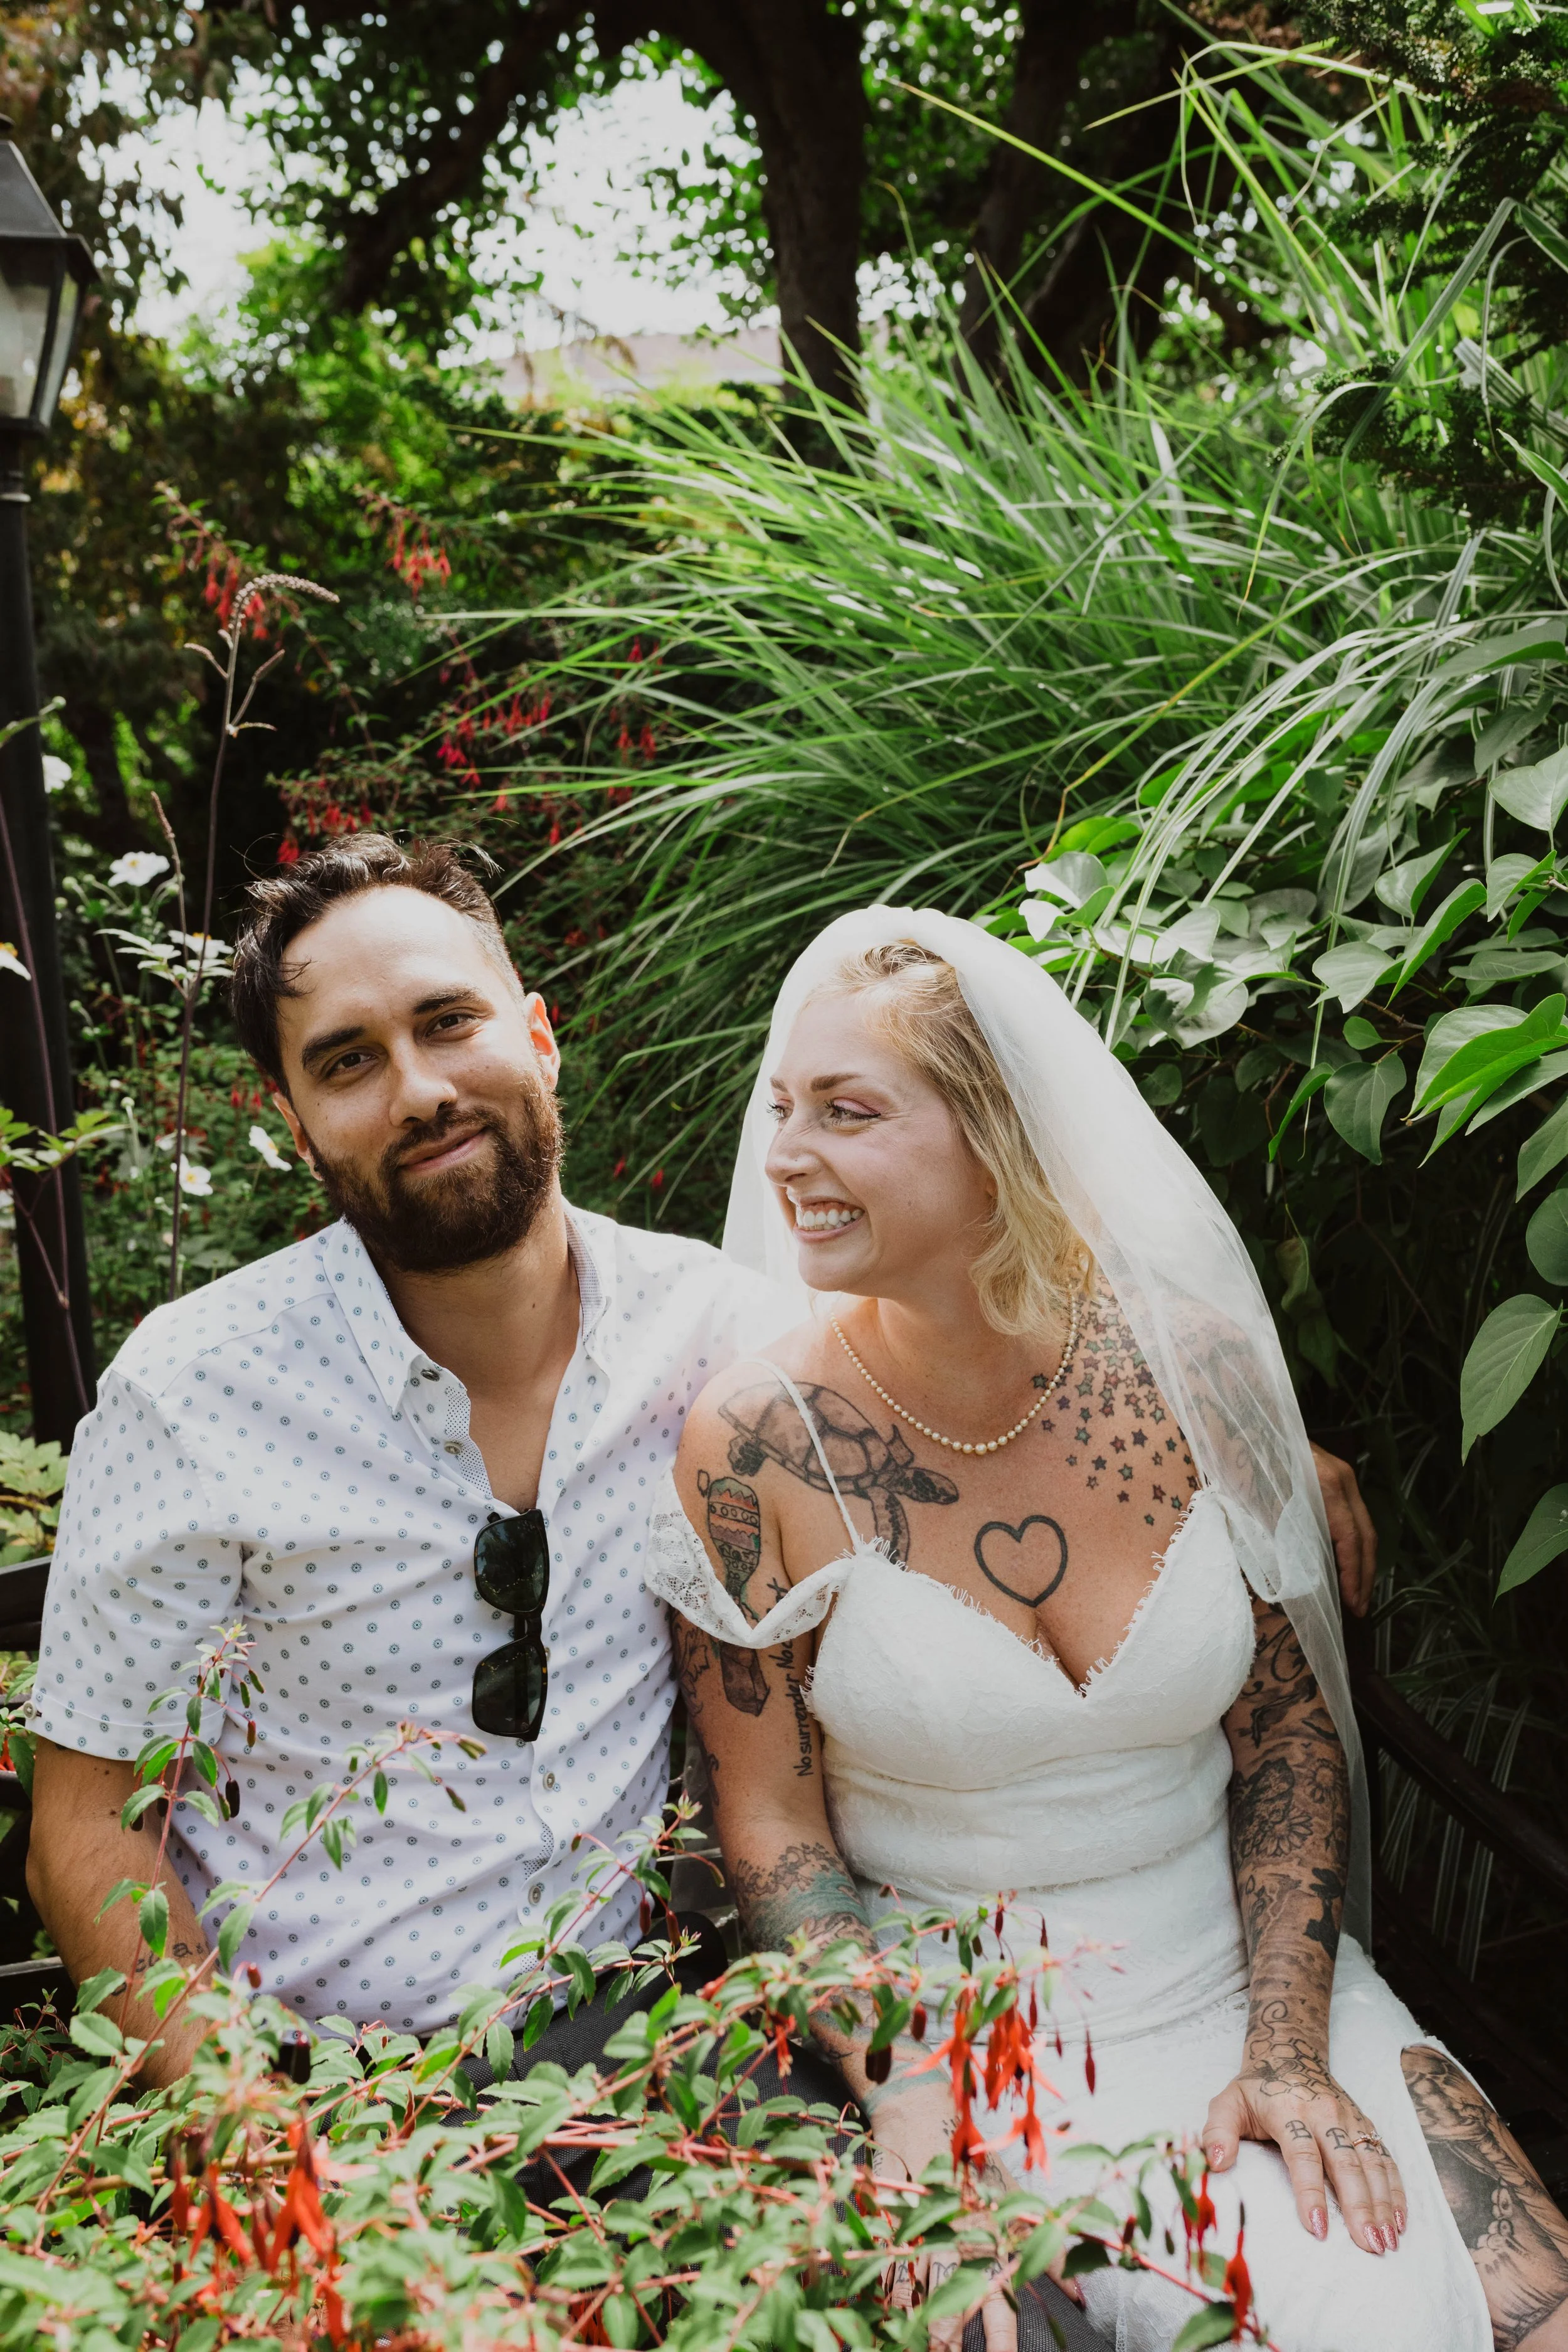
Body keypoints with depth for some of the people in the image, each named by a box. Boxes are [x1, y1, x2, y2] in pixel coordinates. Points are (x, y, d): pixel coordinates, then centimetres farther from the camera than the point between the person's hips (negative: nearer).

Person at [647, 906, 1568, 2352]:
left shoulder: (1192, 1363, -8)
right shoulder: (756, 1444, -14)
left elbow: (1290, 1730, 2)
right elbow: (773, 1829, -6)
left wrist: (1289, 2050, -7)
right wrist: (919, 2113, -17)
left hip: (1237, 1974, 3)